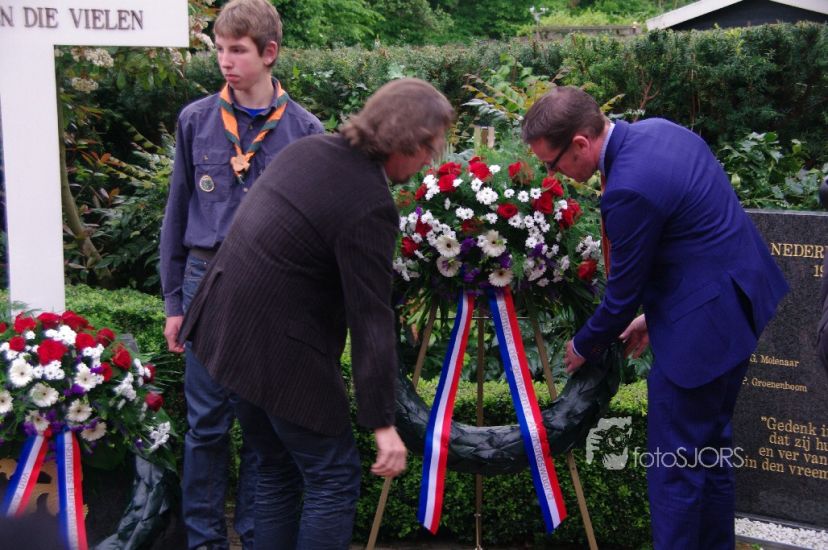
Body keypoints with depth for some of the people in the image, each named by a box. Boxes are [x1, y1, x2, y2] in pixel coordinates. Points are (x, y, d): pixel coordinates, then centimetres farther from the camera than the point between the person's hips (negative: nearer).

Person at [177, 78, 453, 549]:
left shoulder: (310, 148, 4)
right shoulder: (371, 207, -21)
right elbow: (371, 317, -21)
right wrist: (383, 423, -18)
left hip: (229, 328, 9)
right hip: (278, 348, -9)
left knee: (278, 469, 20)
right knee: (334, 478, 3)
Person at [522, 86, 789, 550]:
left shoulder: (630, 189, -25)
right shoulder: (658, 130, 4)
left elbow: (623, 293, -13)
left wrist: (584, 348, 6)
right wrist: (654, 314, 17)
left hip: (702, 327, -10)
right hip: (742, 302, 10)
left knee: (674, 466, 1)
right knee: (712, 449, 21)